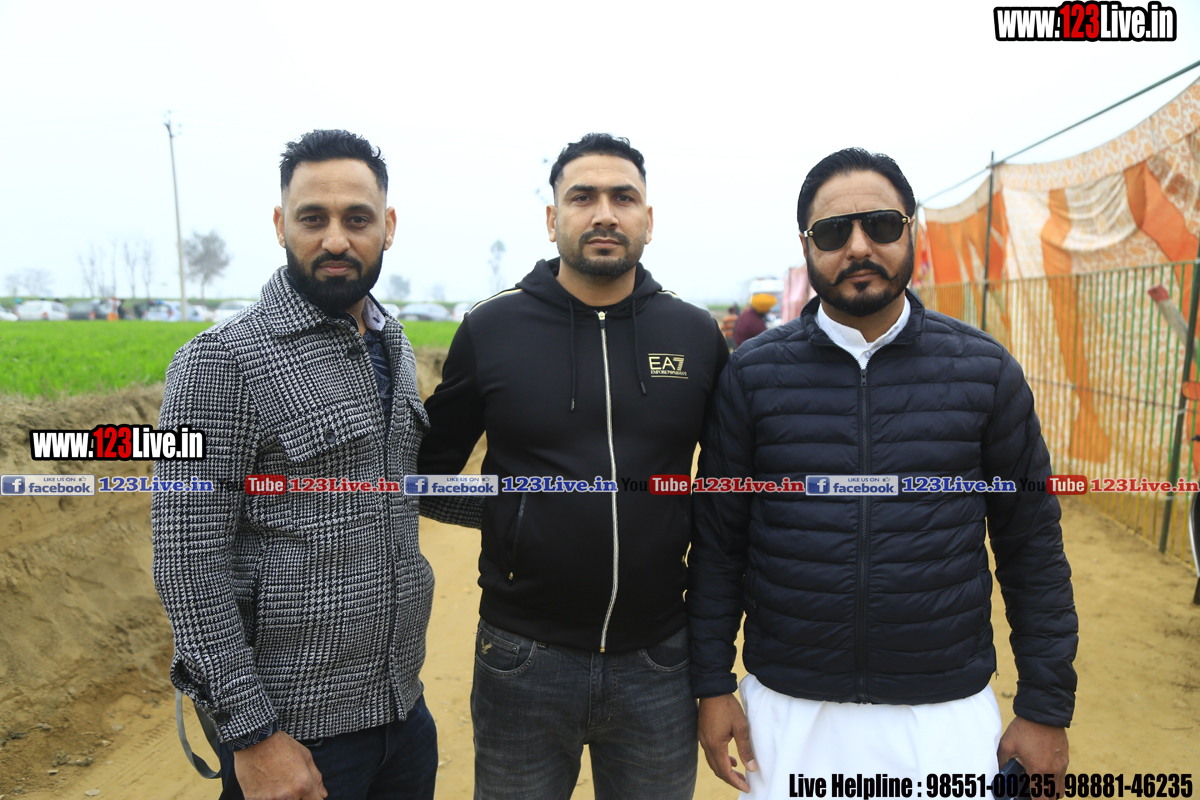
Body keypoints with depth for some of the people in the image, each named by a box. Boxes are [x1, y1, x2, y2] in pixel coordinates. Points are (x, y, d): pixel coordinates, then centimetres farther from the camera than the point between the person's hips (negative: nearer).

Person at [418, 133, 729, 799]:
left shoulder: (698, 335, 0)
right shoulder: (492, 329, -4)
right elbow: (431, 474, 3)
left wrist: (698, 533, -3)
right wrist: (505, 512, -10)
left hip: (657, 664, 2)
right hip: (524, 661, -1)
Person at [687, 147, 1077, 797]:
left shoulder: (985, 370, -2)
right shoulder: (753, 374, -4)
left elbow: (1032, 546, 2)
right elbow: (718, 543, -1)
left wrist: (1046, 708, 2)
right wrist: (712, 684, -1)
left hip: (948, 712, 1)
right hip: (787, 712, 0)